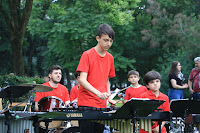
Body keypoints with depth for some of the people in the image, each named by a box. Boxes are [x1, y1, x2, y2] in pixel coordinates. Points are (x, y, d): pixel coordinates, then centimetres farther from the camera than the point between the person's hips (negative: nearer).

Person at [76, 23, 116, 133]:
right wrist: (99, 93, -24)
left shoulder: (110, 58, 13)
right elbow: (82, 80, -12)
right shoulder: (87, 55, -4)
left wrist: (109, 97, 7)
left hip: (102, 105, 5)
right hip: (86, 104, -5)